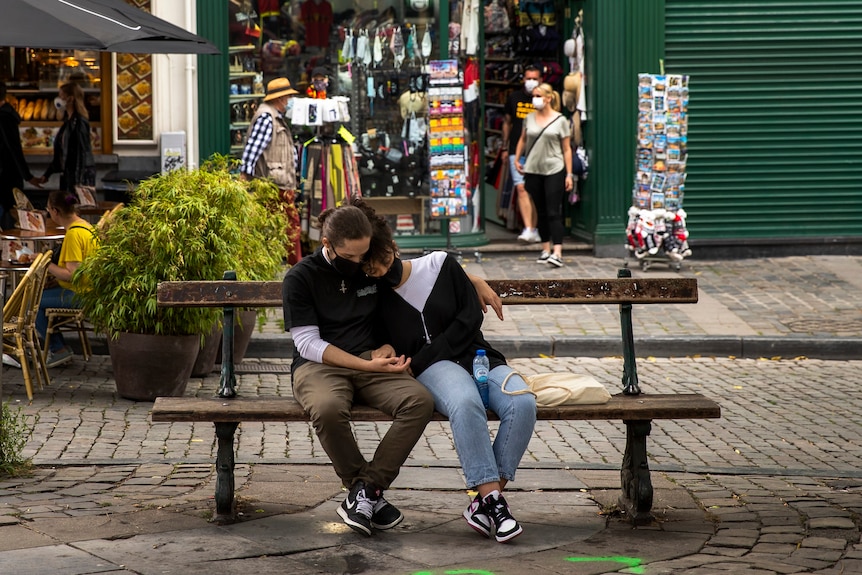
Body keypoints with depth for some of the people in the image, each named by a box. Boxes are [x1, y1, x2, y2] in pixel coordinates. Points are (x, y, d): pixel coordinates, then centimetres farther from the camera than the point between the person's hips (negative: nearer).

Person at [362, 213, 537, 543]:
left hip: (477, 356, 2)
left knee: (522, 403, -31)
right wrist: (388, 353, -10)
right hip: (434, 368, -2)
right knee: (465, 403, -40)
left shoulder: (439, 265, 5)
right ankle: (492, 499, -38)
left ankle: (485, 503, -28)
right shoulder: (375, 296, 9)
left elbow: (470, 317, 0)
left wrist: (420, 361, -6)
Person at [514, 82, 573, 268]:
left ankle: (557, 253, -17)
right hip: (533, 171, 4)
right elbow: (523, 140, 23)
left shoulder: (560, 120, -2)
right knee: (541, 212, 10)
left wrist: (569, 174, -5)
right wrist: (517, 159, 11)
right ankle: (545, 250, 19)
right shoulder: (529, 118, 8)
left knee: (553, 212, -11)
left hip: (554, 170, -4)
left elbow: (567, 149, -1)